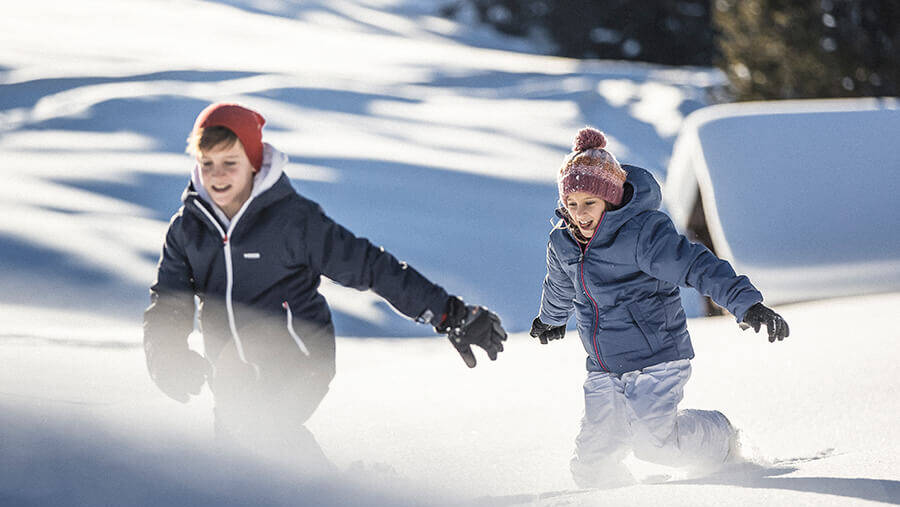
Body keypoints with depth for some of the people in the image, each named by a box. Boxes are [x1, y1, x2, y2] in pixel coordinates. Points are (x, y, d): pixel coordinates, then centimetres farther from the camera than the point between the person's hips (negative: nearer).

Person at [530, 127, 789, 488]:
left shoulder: (643, 232, -19)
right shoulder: (563, 242, 2)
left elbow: (695, 266, -29)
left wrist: (746, 303, -42)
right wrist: (550, 320, 45)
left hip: (655, 360, -6)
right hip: (604, 371, 6)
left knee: (654, 441, -16)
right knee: (591, 463, -2)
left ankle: (717, 436, 13)